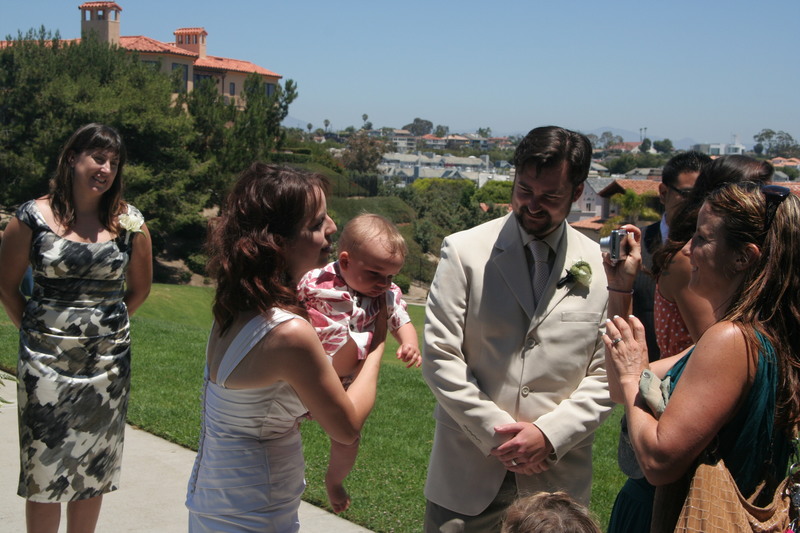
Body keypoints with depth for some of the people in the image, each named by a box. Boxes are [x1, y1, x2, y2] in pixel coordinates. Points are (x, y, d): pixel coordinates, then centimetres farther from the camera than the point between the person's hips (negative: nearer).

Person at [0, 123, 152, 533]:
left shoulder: (128, 221, 0)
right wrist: (36, 329, 3)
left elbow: (139, 288, 11)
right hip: (45, 361, -2)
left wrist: (103, 323, 9)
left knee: (93, 469, 12)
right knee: (43, 470, 3)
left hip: (108, 360, 2)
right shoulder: (33, 217, -4)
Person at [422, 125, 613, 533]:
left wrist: (550, 434, -11)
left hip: (558, 476, 1)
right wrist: (496, 434, -11)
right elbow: (439, 356, -7)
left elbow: (607, 374, 0)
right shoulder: (464, 251, -3)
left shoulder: (601, 267, 1)